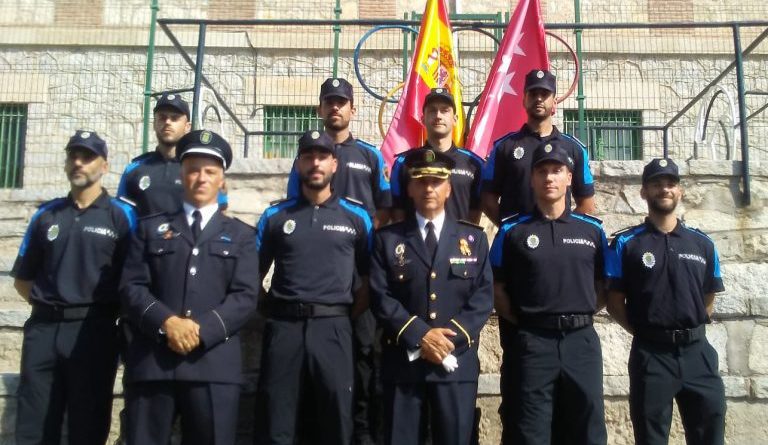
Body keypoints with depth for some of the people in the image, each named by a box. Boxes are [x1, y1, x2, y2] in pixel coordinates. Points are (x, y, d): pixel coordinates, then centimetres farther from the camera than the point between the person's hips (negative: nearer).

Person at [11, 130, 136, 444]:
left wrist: (109, 311, -6)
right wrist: (45, 304, 6)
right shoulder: (46, 215, 13)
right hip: (43, 329, 4)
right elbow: (22, 278, 18)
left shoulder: (122, 216, 1)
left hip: (93, 331, -3)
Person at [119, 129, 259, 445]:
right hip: (150, 362, 1)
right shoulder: (151, 228, 18)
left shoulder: (241, 235, 15)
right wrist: (166, 323, -12)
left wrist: (202, 330, -13)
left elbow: (245, 296, 2)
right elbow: (131, 287, 5)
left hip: (214, 364, 0)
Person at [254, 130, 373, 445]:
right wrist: (274, 310, 3)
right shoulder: (275, 216, 8)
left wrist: (349, 316, 1)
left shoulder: (357, 217, 7)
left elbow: (369, 278, 8)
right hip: (283, 327, 1)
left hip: (333, 328, 0)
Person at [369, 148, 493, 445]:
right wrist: (419, 336, -14)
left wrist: (451, 337, -12)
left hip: (457, 360, 1)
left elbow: (483, 296, 1)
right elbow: (380, 296, -2)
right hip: (403, 360, 0)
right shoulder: (387, 238, 7)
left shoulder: (474, 238, 10)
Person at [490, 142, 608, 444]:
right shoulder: (512, 231, 2)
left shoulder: (593, 230, 8)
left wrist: (581, 315, 2)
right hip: (532, 342, -2)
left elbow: (603, 286, 13)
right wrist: (523, 321, -3)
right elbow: (498, 290, 4)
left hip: (582, 340, 2)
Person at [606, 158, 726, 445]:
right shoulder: (626, 244, -1)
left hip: (697, 352, 3)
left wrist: (691, 331, 5)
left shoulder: (703, 244, 8)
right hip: (651, 355, -3)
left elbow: (708, 298, 15)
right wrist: (644, 332, -4)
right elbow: (615, 302, 0)